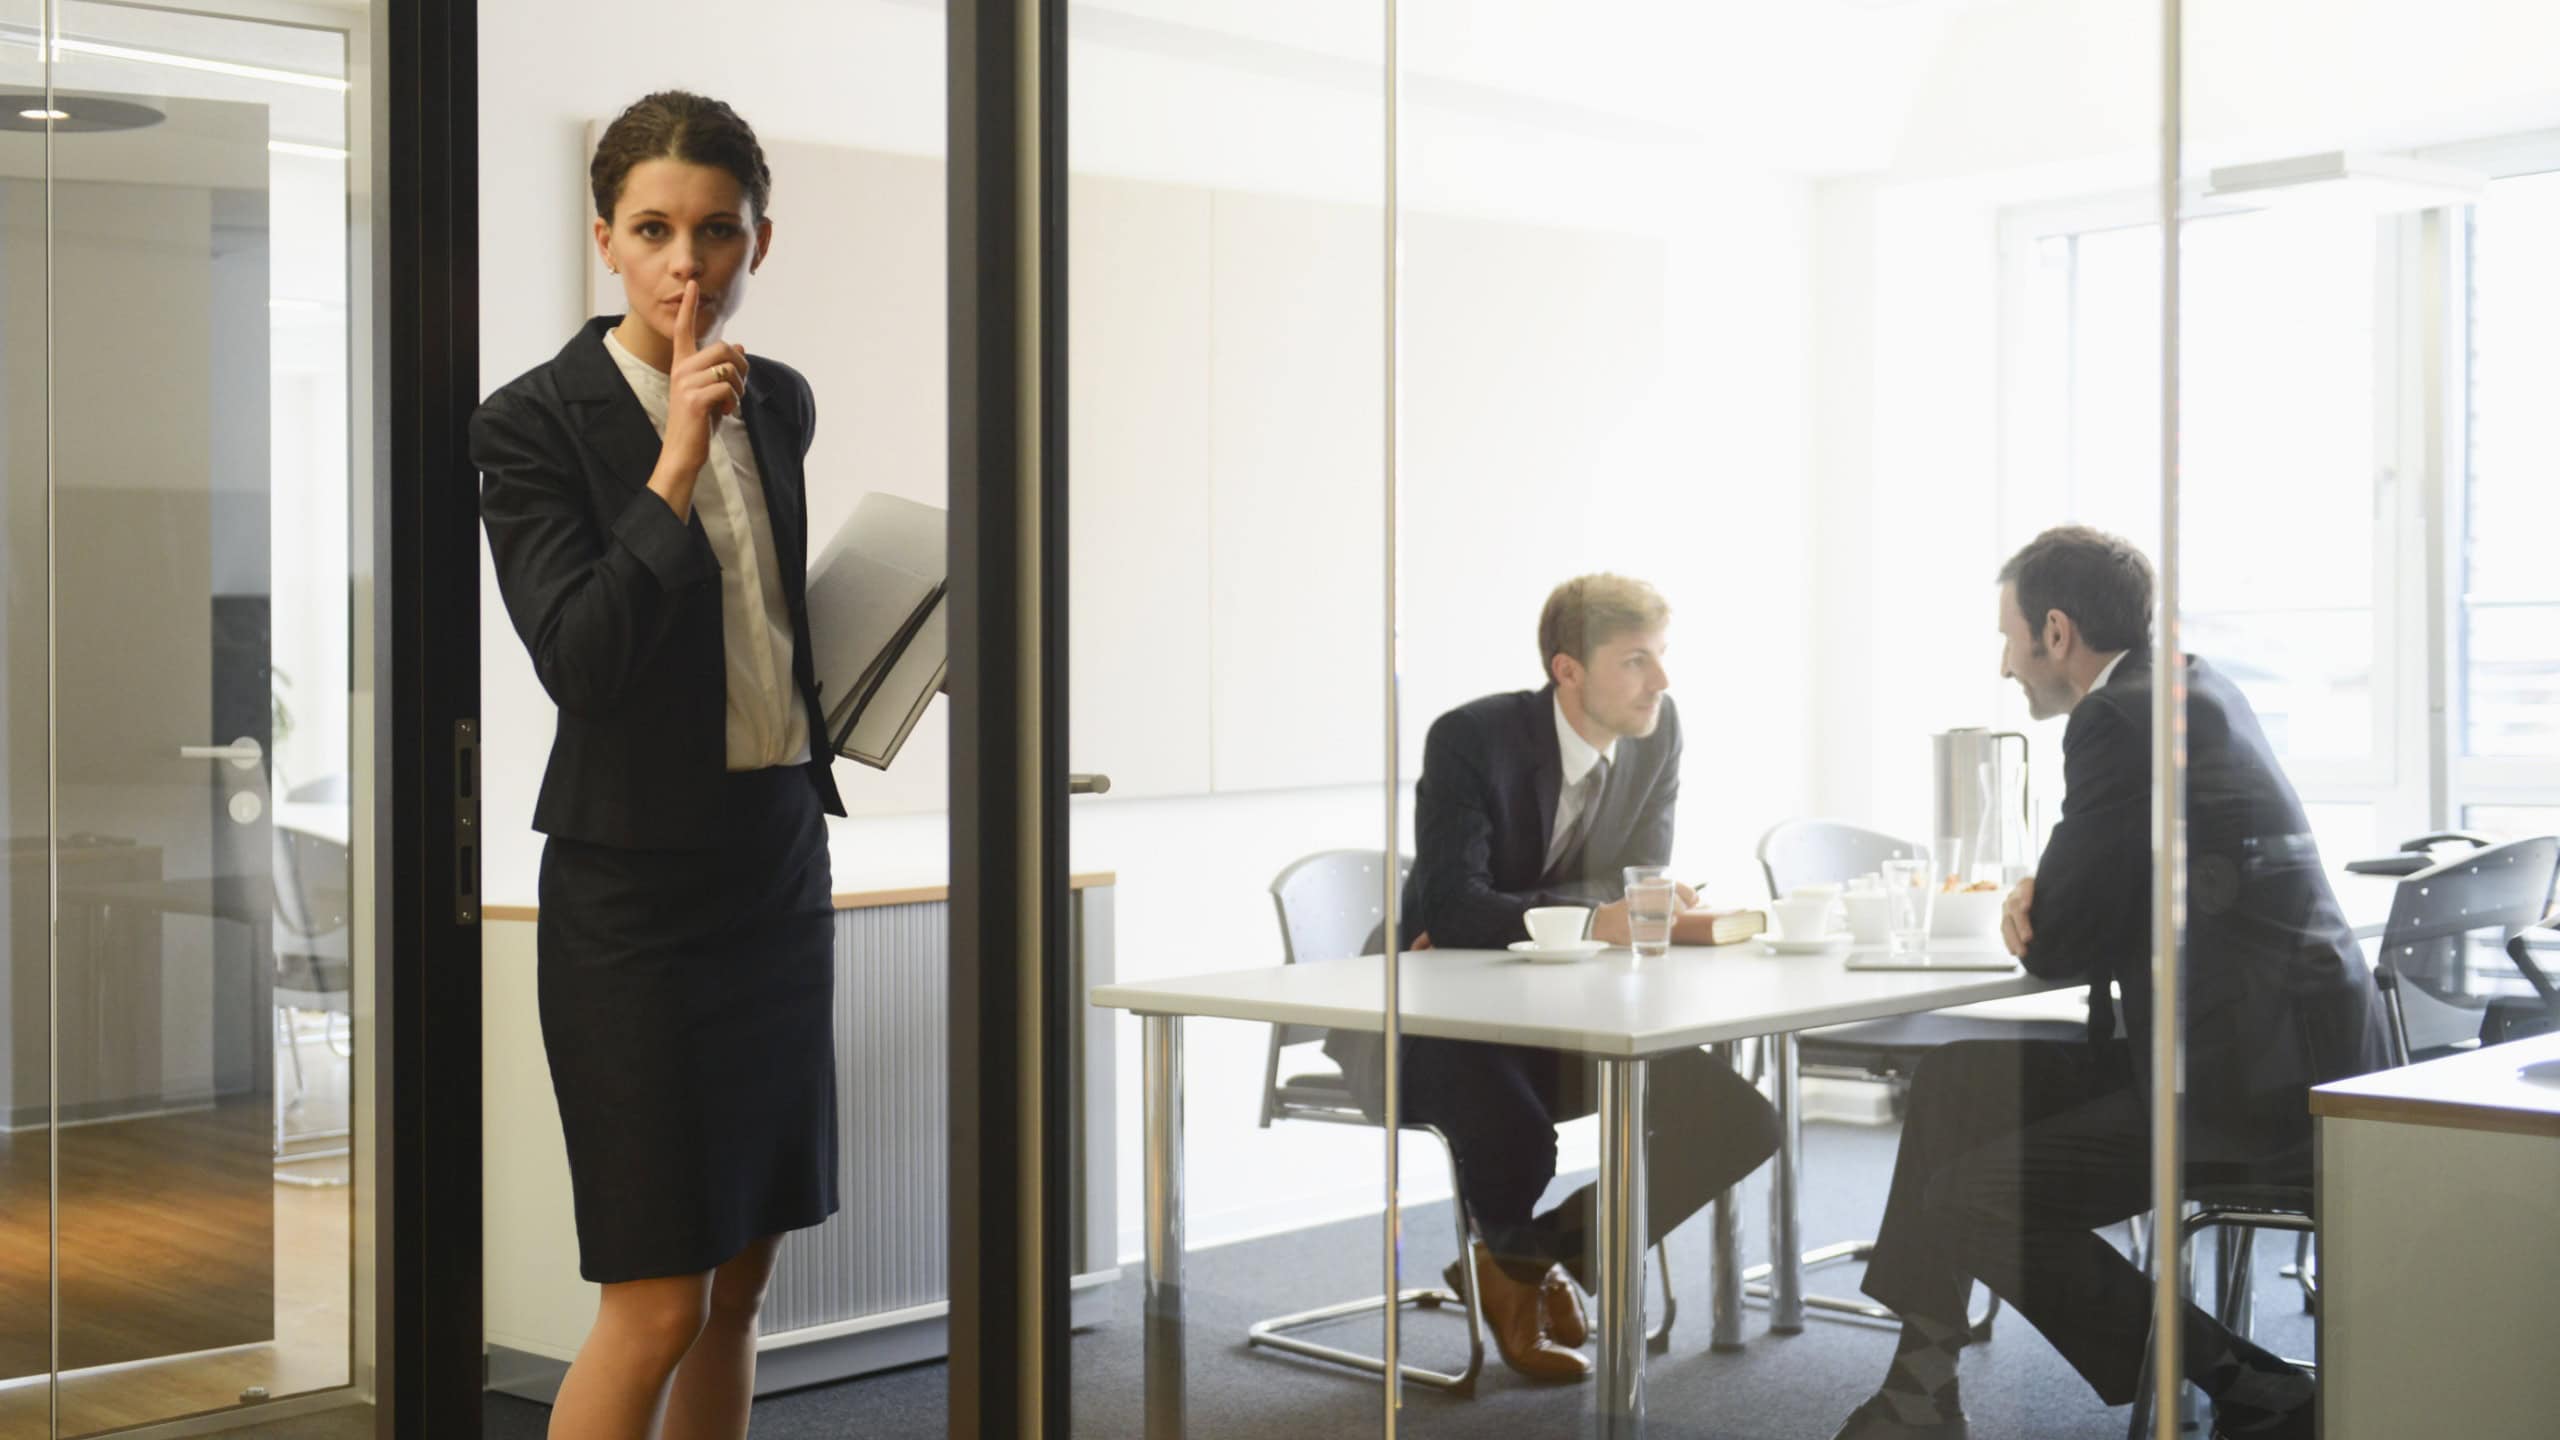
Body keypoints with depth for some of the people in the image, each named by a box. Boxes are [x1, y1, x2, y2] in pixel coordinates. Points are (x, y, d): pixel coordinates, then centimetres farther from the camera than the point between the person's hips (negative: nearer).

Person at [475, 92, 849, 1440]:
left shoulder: (780, 403, 9)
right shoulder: (534, 421, -11)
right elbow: (579, 661, -21)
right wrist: (676, 463, -25)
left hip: (779, 858, 7)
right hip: (635, 883, -7)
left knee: (740, 1280, 12)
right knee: (657, 1305, -5)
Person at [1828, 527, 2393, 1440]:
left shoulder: (2120, 718, -16)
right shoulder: (2198, 689, 15)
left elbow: (2064, 944, -15)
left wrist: (2037, 920, 8)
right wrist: (2049, 904, 1)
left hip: (2252, 1086, -11)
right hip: (2284, 1048, 11)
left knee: (1974, 1199, -10)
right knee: (1954, 1082, 12)